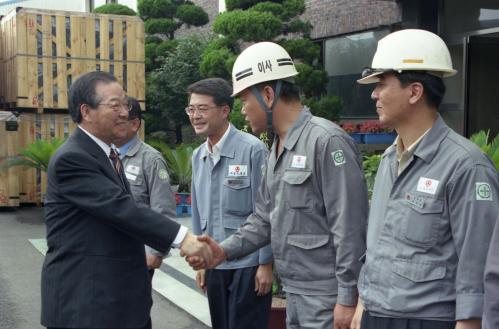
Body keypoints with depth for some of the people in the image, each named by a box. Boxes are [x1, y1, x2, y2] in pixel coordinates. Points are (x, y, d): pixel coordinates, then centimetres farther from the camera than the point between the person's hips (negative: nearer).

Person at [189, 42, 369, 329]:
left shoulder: (327, 141, -17)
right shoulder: (277, 147, 12)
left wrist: (348, 298, -18)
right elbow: (266, 217, 16)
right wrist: (225, 251, 2)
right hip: (295, 293, 8)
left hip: (328, 296, -8)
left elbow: (350, 228, -19)